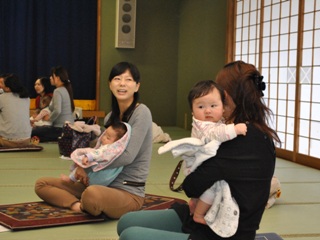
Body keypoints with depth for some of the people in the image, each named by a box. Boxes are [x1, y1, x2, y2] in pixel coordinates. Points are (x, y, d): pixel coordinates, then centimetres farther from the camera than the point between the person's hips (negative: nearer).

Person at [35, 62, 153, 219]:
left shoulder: (141, 112, -12)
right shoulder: (110, 117, 11)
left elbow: (128, 156, -21)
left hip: (129, 192, -8)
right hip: (104, 183, 8)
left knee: (93, 194, -42)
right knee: (42, 184, 5)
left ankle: (85, 206, -8)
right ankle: (78, 205, -17)